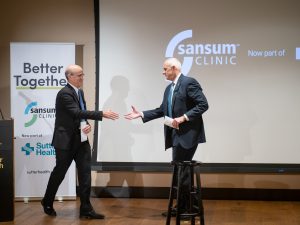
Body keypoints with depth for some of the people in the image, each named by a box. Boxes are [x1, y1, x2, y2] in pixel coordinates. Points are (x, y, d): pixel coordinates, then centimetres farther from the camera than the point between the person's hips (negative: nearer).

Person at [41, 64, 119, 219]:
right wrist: (102, 114, -32)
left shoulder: (80, 92, 10)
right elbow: (77, 112, -28)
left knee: (85, 173, 2)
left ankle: (86, 209, 6)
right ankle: (47, 202, 28)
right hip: (66, 141, -7)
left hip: (81, 140, 7)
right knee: (59, 172, 7)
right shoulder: (64, 93, -17)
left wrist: (87, 125, -5)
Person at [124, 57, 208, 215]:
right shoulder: (169, 88, 16)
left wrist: (183, 118, -23)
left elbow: (203, 105, -18)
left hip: (188, 134, -9)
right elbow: (162, 110, 17)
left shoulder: (189, 82, -11)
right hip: (176, 135, 9)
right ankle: (184, 207, 22)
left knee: (180, 170, -7)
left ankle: (185, 207, 3)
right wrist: (141, 114, 9)